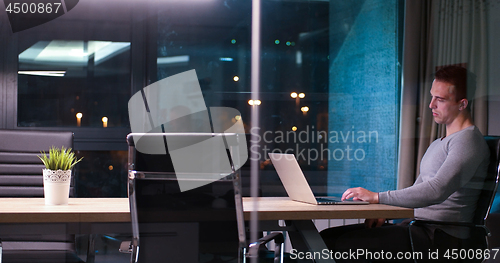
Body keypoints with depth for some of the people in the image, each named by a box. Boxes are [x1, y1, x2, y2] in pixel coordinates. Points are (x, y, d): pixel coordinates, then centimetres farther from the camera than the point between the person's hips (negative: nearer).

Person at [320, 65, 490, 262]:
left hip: (440, 238, -10)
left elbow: (437, 191, -25)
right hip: (417, 226, 10)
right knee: (326, 238, -3)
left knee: (348, 244, -24)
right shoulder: (438, 144, 23)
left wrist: (378, 197, -24)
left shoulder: (468, 141, -11)